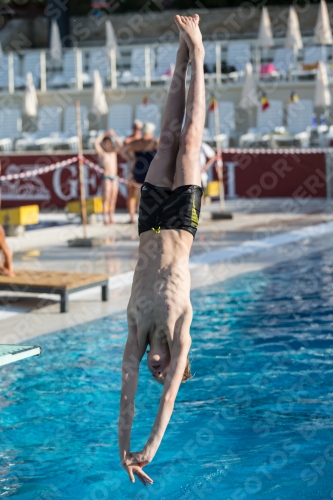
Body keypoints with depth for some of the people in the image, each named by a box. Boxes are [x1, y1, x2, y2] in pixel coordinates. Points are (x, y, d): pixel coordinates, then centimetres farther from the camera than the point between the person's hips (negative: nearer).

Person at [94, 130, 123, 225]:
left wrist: (114, 135, 7)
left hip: (114, 178, 5)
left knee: (113, 199, 4)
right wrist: (104, 135, -3)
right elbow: (96, 143, -13)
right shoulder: (101, 153, 0)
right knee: (106, 198, -10)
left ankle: (111, 218, 7)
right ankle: (105, 218, -10)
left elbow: (120, 145, 12)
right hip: (106, 177, -5)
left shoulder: (114, 153, 13)